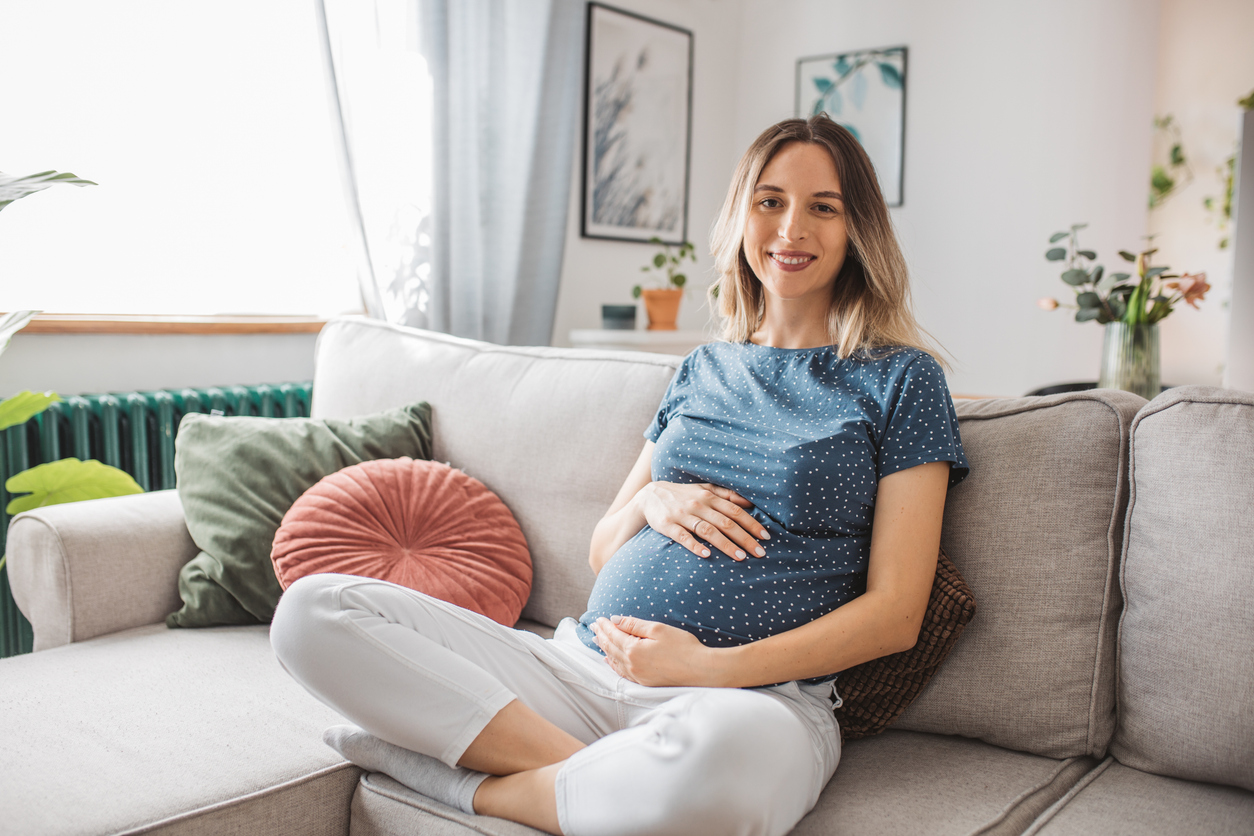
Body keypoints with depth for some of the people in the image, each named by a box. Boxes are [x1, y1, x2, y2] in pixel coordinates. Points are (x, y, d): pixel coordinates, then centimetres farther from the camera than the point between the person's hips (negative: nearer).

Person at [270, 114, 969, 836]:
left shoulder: (902, 378, 5)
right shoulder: (703, 370, 19)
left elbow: (895, 614, -3)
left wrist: (706, 667, -14)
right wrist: (651, 500, -3)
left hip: (758, 699, -4)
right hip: (583, 668, 5)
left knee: (719, 750, -44)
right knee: (313, 610, -12)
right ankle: (598, 776, -20)